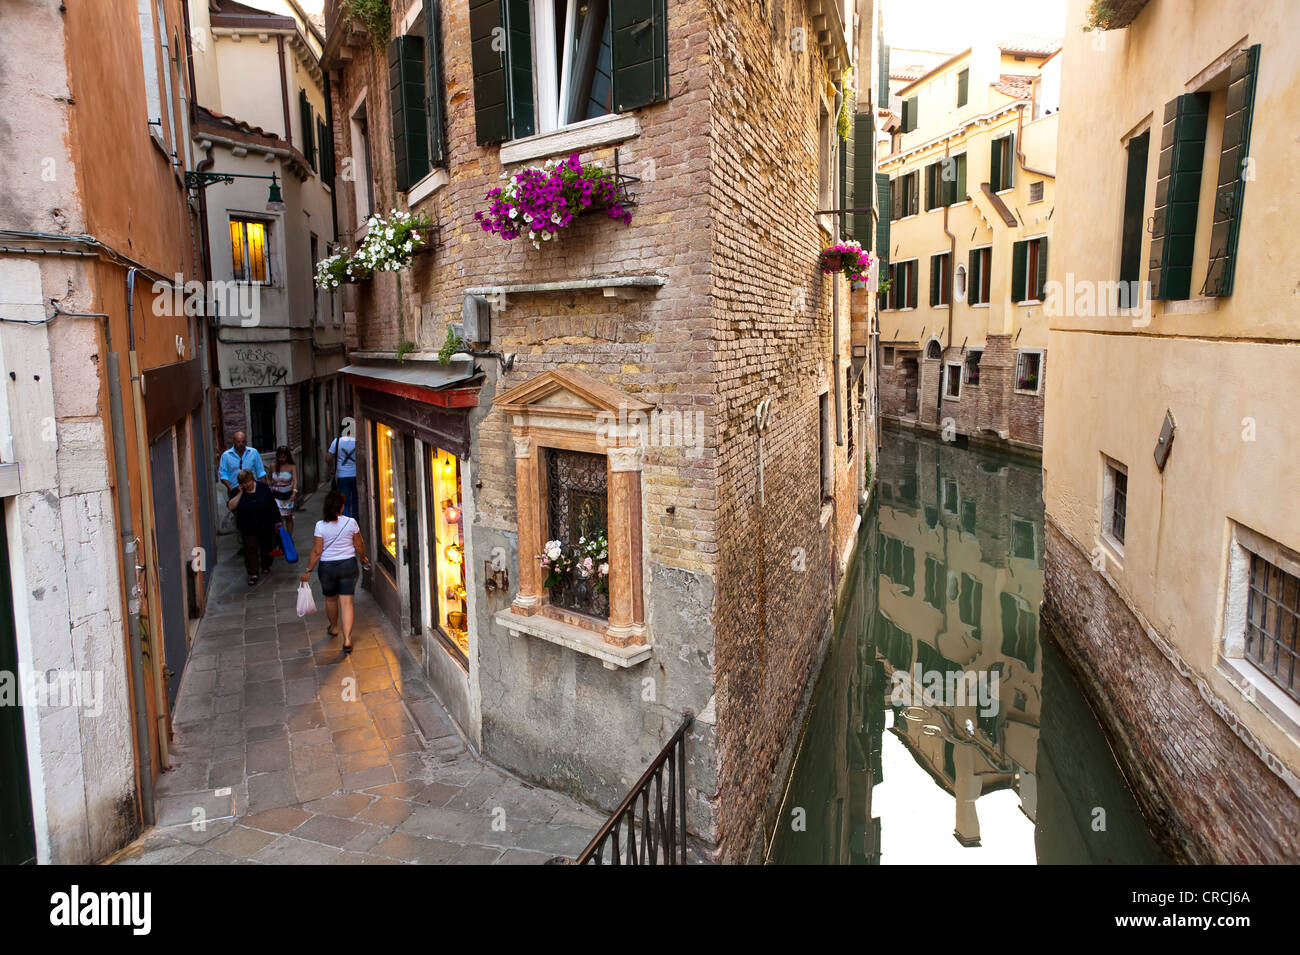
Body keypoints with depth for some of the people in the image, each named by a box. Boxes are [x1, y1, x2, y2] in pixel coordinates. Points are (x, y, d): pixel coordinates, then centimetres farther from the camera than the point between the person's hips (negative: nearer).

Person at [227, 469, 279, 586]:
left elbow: (272, 505, 1)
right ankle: (253, 574, -1)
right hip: (248, 527, -1)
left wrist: (277, 520, 0)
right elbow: (230, 506, -17)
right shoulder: (237, 492, -4)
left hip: (266, 525, 1)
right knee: (250, 549, -5)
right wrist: (240, 493, -21)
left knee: (266, 546, 13)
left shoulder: (263, 488, -5)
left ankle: (266, 566, 36)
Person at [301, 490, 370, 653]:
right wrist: (364, 558, 20)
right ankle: (347, 639, -6)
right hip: (348, 564, 0)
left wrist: (308, 571, 0)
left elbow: (317, 552, -11)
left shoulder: (321, 525, -12)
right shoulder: (351, 523, -9)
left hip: (327, 567, 0)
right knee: (346, 602, 1)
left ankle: (334, 627, 44)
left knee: (330, 599, 22)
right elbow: (359, 545, 1)